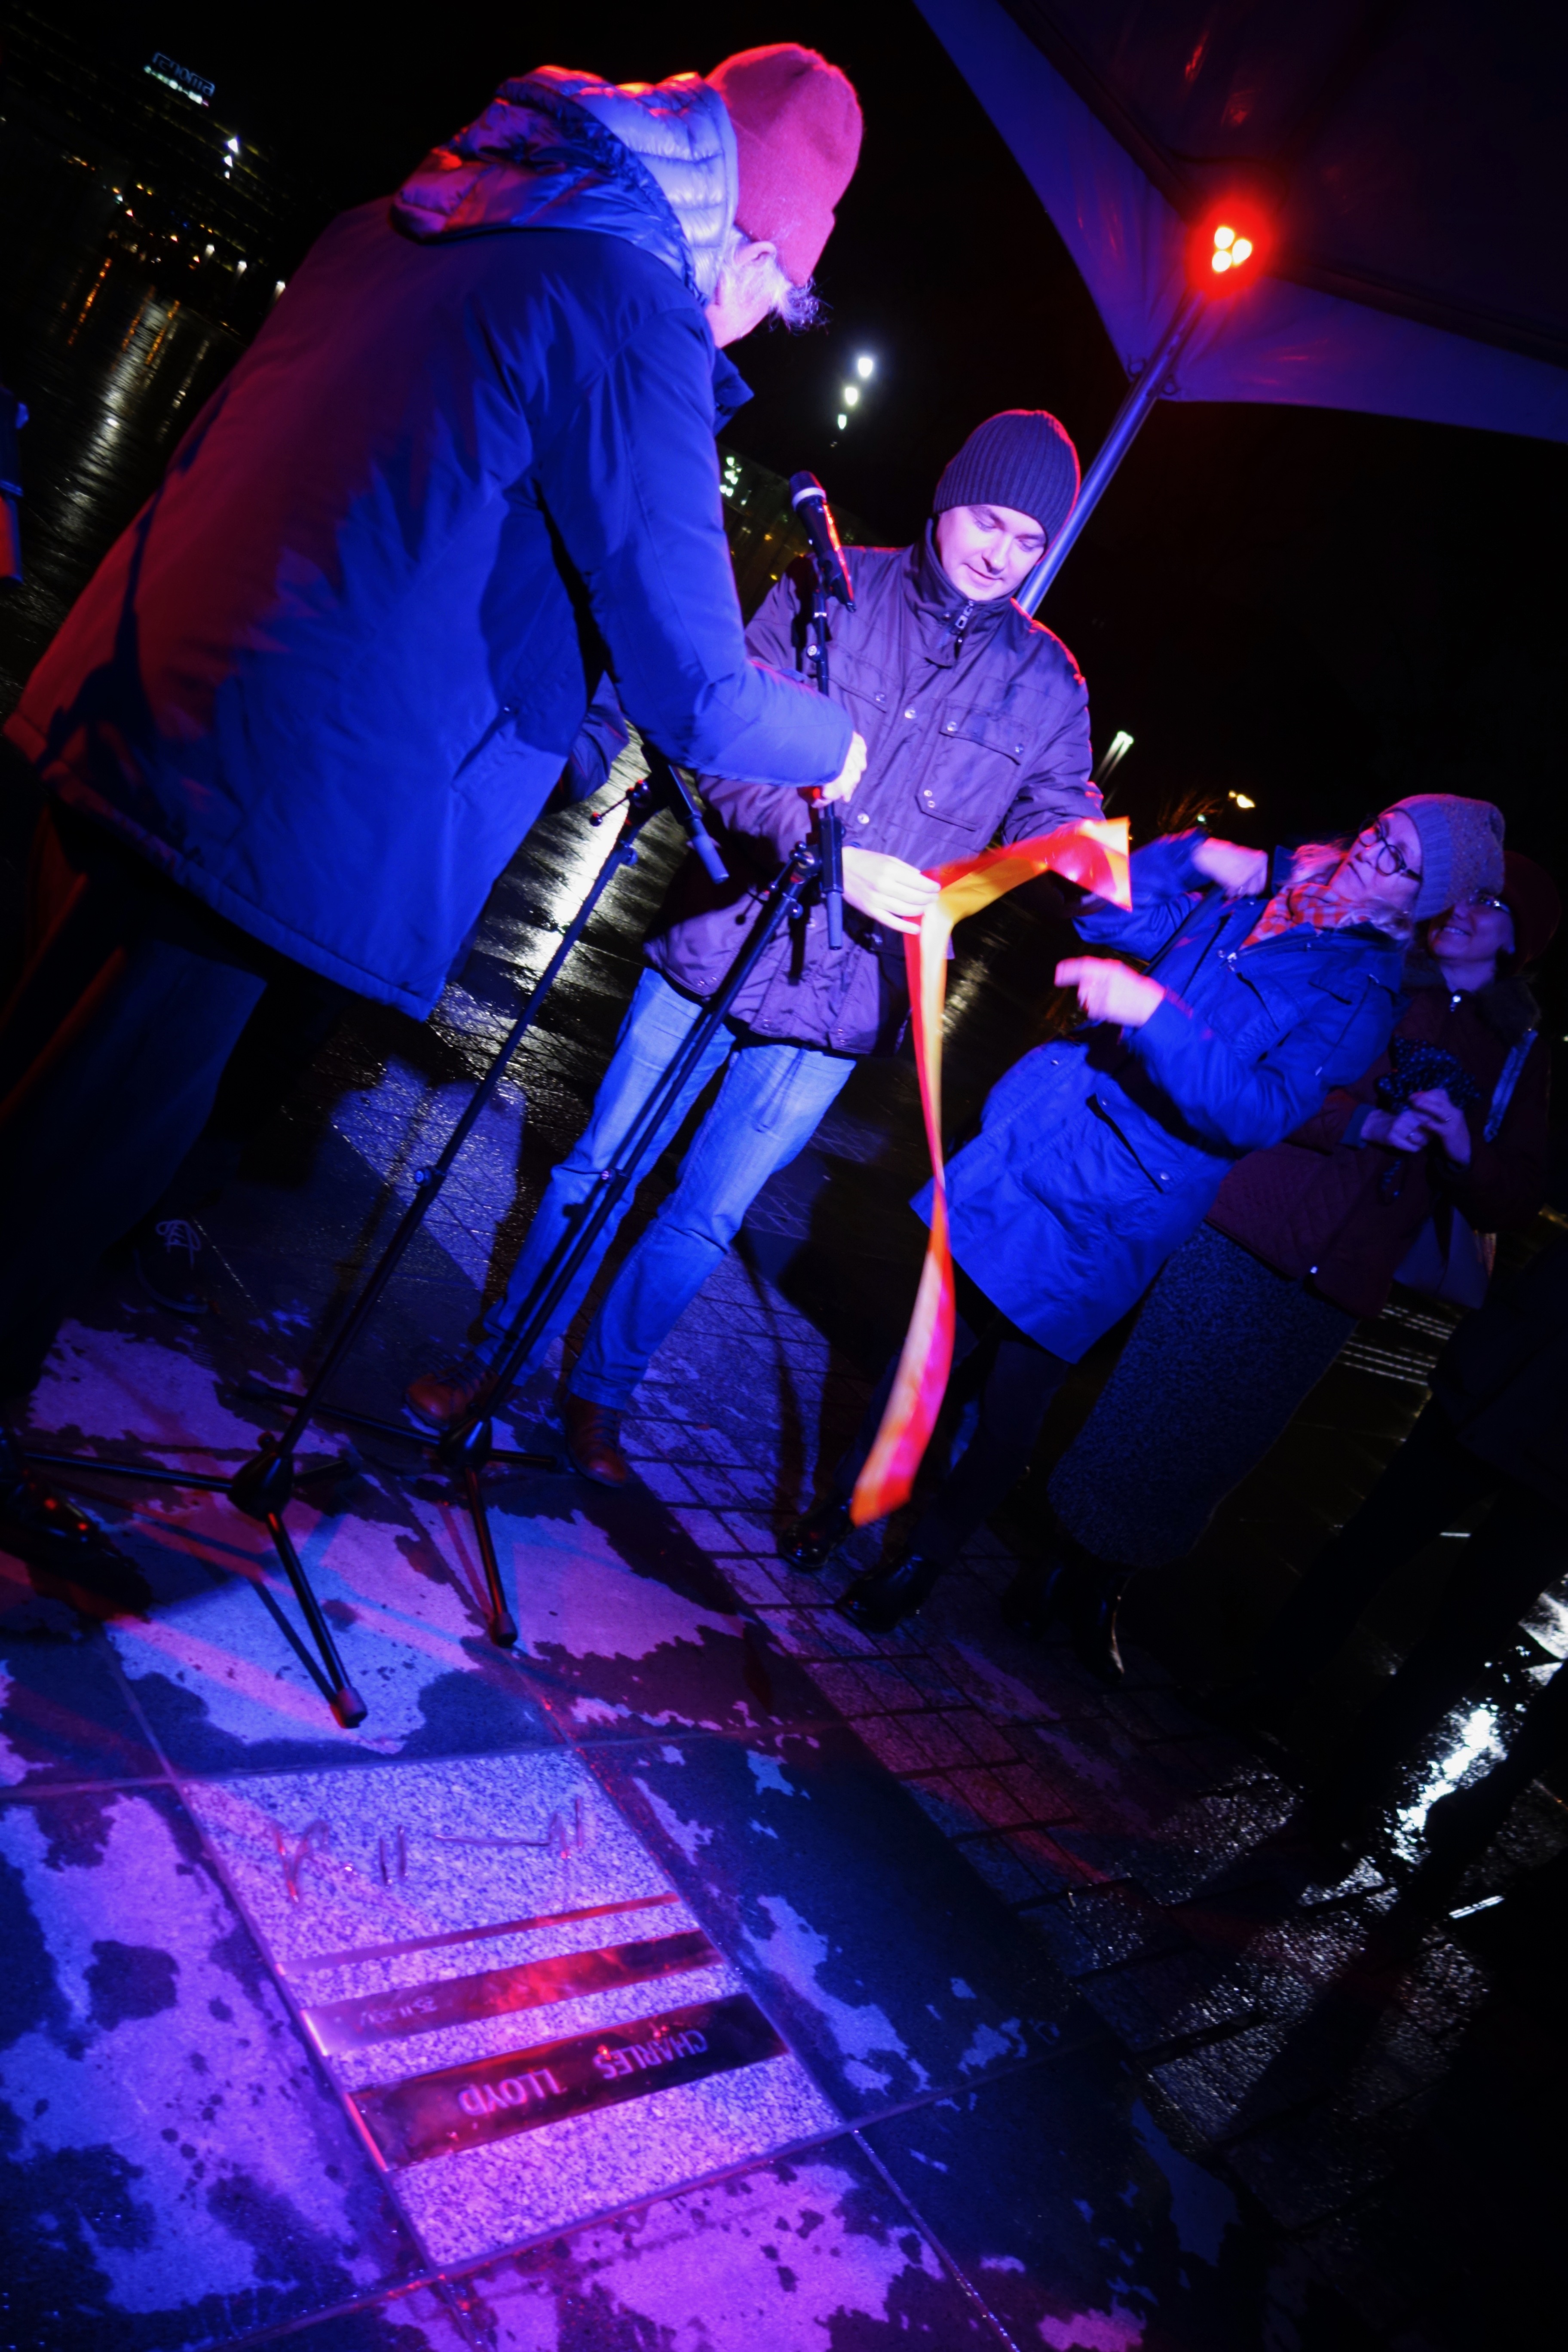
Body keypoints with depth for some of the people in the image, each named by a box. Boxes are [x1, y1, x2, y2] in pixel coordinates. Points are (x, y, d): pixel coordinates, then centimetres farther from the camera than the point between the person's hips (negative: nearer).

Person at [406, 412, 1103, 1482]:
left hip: (838, 997, 1)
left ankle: (601, 1396, 32)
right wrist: (830, 858, -24)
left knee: (704, 1220, 11)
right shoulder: (829, 593, -2)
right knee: (598, 1172, 10)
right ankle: (496, 1356, 30)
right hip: (718, 945, -1)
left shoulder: (1048, 683, 4)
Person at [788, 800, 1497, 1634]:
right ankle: (844, 1502, 30)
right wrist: (1192, 852, 0)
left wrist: (1154, 1011, -32)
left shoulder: (1359, 998, -8)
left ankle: (920, 1565, 27)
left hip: (1103, 1219, -5)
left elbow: (1256, 1112, -23)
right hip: (1022, 1148, 5)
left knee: (1009, 1413, 5)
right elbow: (1113, 917, 15)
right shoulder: (1251, 889, 10)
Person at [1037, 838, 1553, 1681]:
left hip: (1332, 1294, 3)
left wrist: (1468, 1151, -13)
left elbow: (1514, 1201, 8)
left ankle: (1102, 1592, 29)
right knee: (1150, 1417, 2)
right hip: (1243, 1243, -3)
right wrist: (1363, 1121, -19)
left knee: (1217, 1453, 10)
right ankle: (1065, 1565, 24)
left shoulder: (1522, 1055, 11)